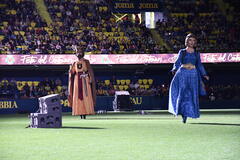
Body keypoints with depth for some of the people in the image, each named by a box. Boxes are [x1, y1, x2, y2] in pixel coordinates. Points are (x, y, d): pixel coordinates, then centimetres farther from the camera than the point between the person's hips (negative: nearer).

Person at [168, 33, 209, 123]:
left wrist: (204, 74, 11)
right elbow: (178, 62, -1)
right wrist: (175, 69, -20)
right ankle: (183, 113, -5)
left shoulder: (196, 54, 14)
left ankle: (187, 113, 2)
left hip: (193, 75, 2)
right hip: (183, 73, -2)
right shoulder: (182, 52, 8)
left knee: (192, 94, -5)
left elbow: (199, 65, 19)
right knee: (182, 92, -11)